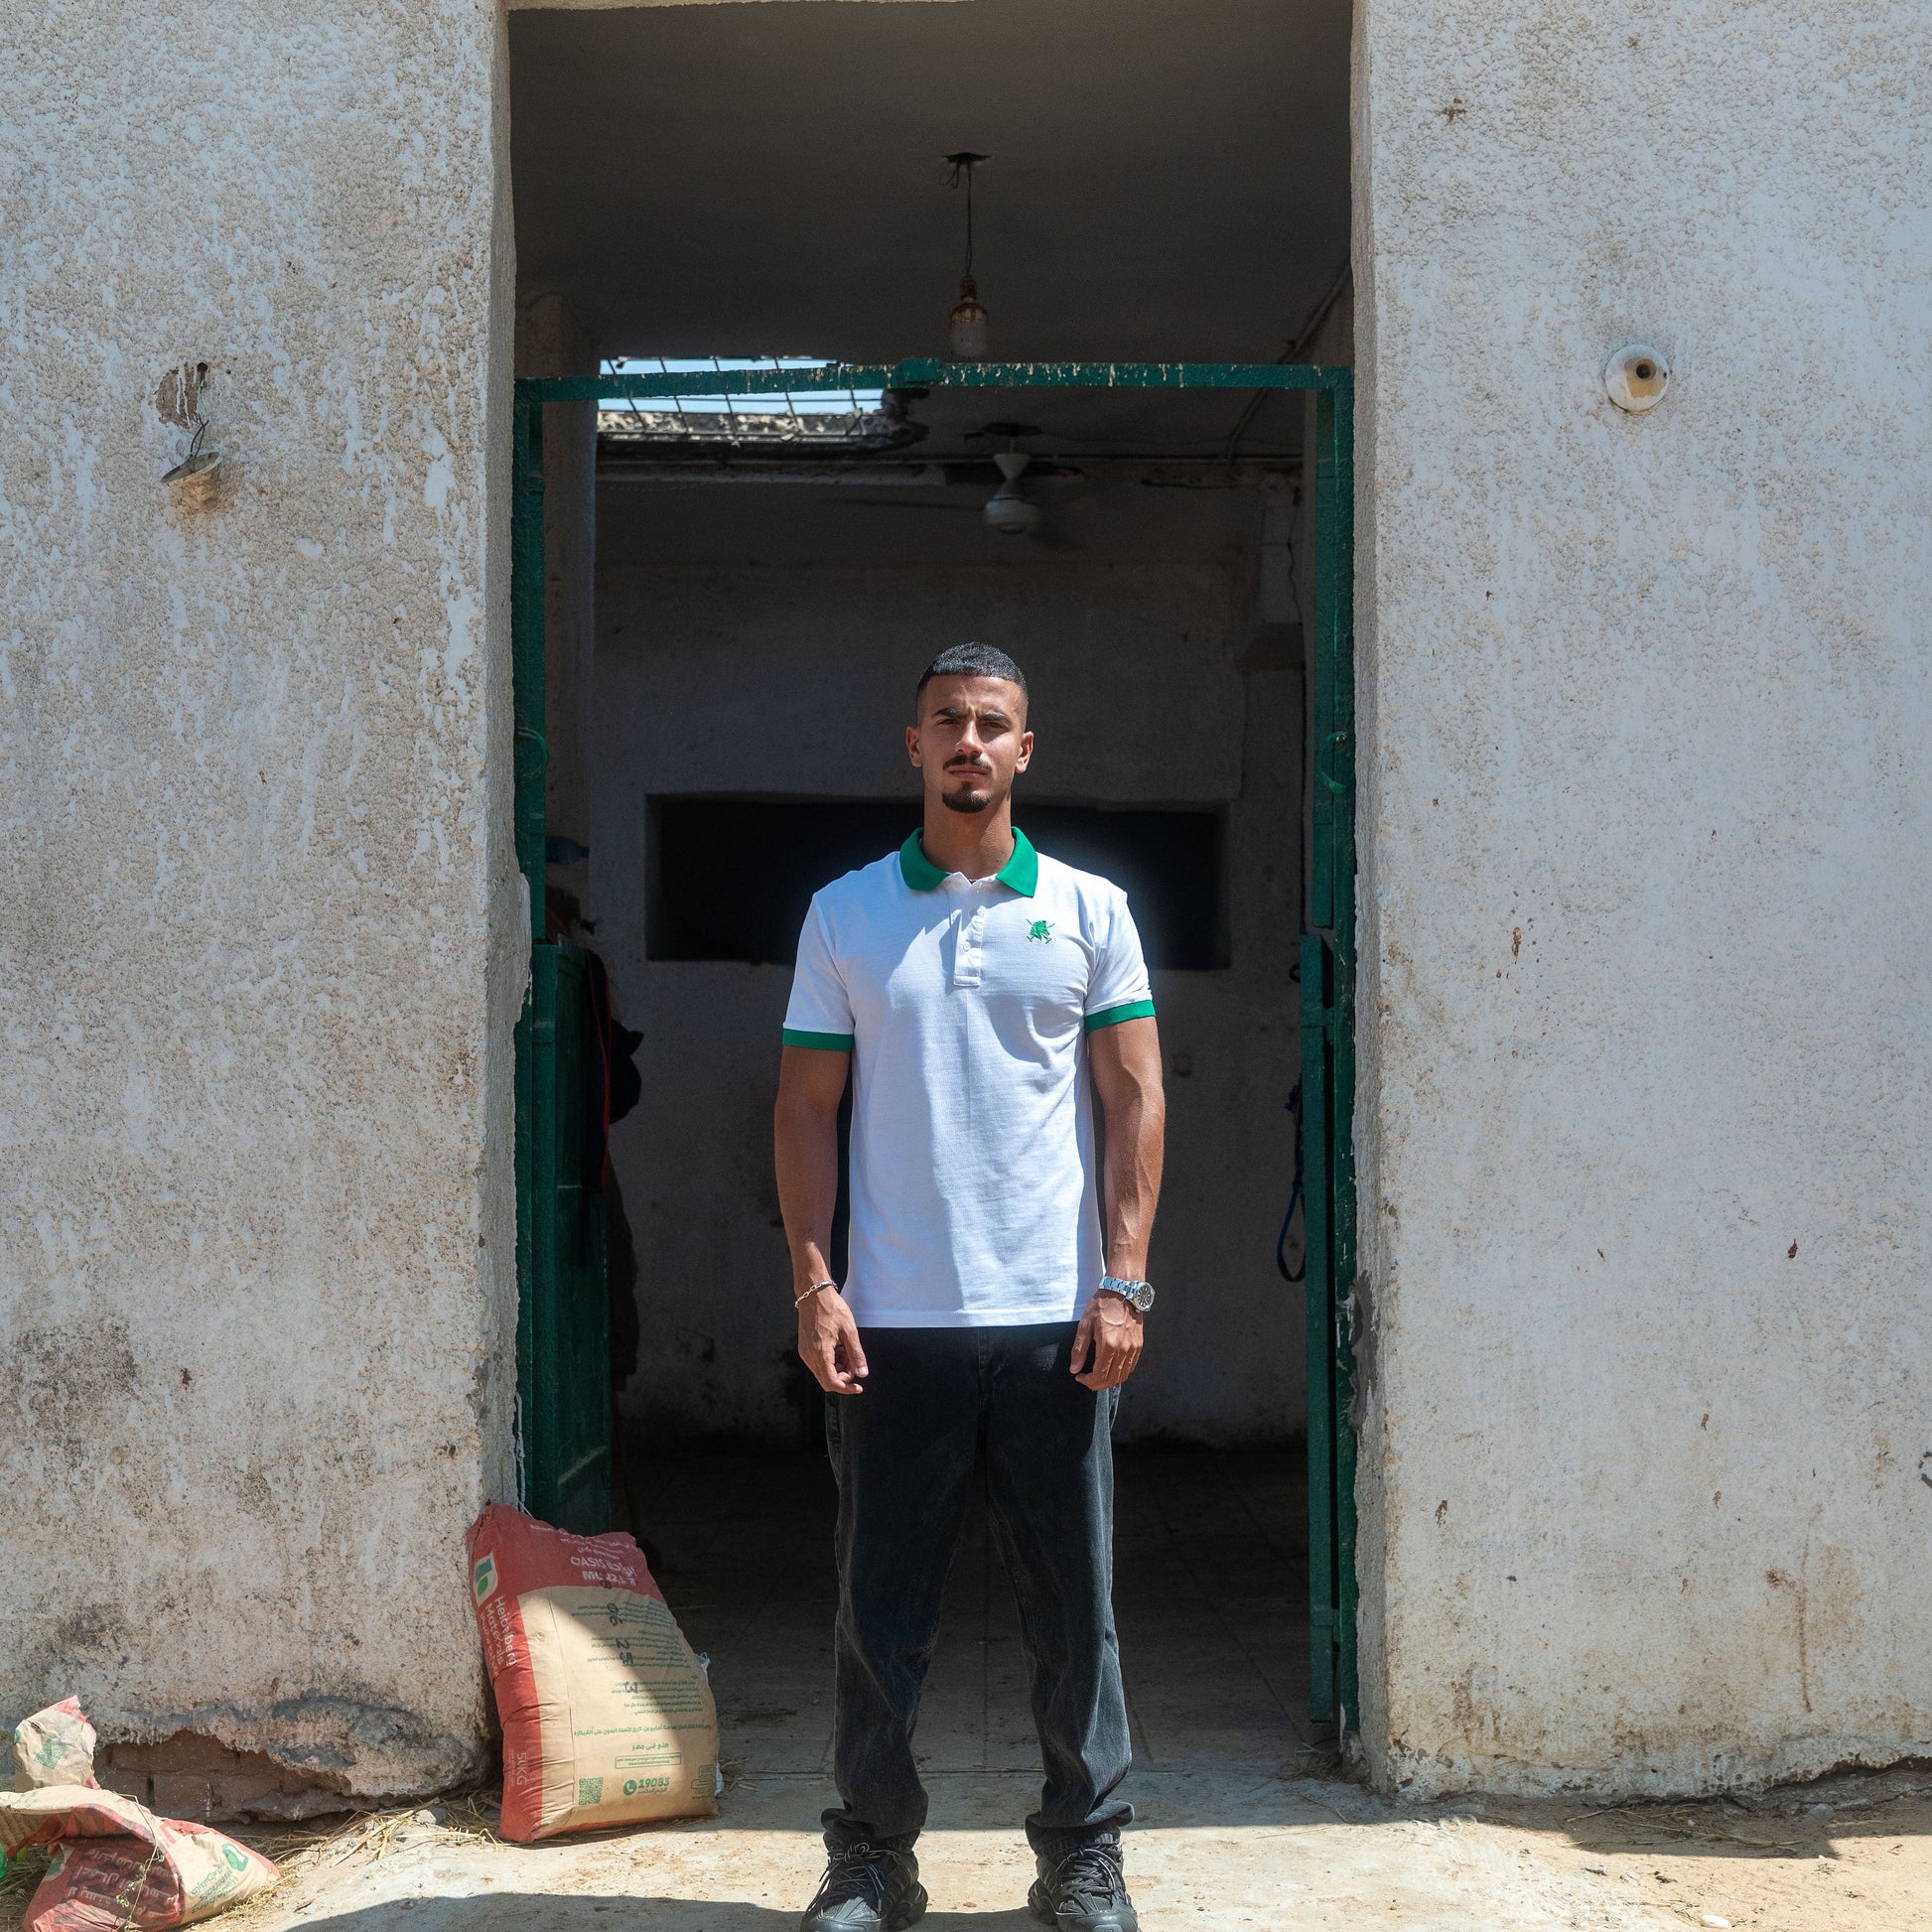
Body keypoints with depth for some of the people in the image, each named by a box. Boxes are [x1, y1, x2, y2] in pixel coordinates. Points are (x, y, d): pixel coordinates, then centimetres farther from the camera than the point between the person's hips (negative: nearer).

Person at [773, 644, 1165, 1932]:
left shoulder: (1089, 910, 6)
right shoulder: (845, 914, 7)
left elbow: (1134, 1099, 4)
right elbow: (807, 1107, 6)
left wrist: (1124, 1282, -5)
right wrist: (813, 1281, -4)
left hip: (1056, 1318, 0)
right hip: (894, 1321, 0)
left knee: (1074, 1604, 6)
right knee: (882, 1608, 6)